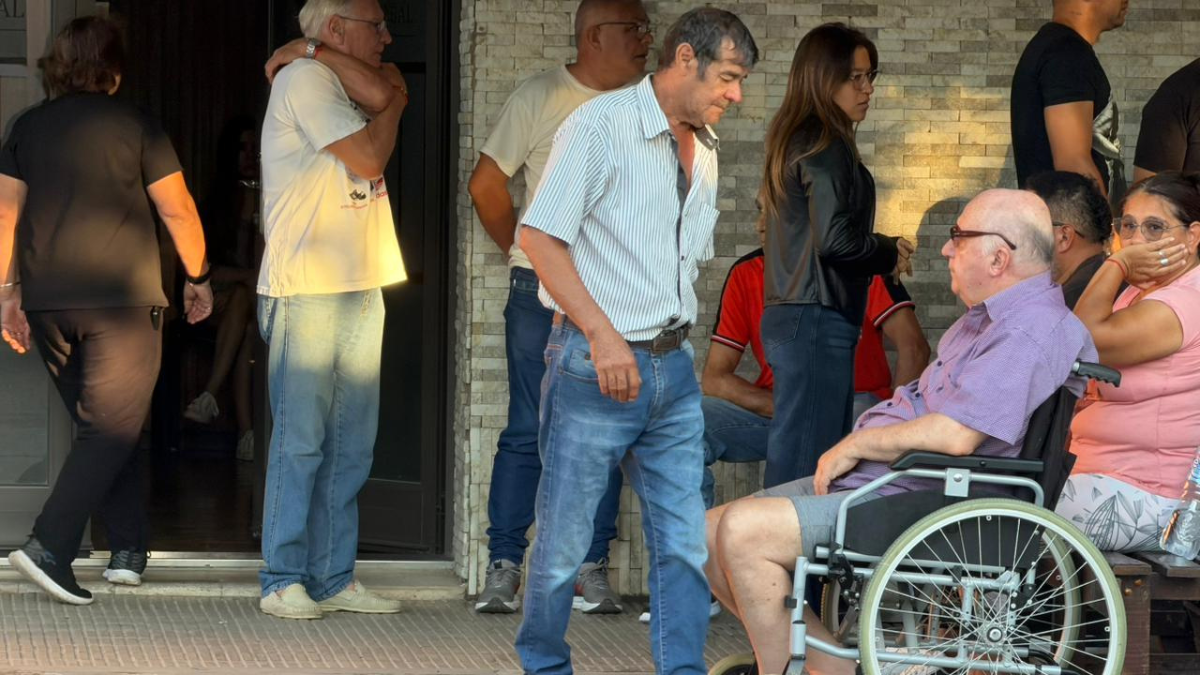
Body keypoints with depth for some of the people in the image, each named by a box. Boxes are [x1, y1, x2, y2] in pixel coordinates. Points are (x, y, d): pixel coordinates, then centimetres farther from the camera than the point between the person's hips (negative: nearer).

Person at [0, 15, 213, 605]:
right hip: (121, 297, -5)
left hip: (47, 304, 5)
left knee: (100, 426, 17)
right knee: (113, 429, -4)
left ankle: (128, 550, 19)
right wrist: (197, 278, 11)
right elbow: (177, 209, -2)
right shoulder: (134, 126, -3)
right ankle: (48, 548, -19)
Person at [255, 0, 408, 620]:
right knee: (300, 440, -6)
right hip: (305, 291, -8)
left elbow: (381, 91, -3)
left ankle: (333, 579, 11)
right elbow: (369, 155, -12)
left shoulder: (335, 81, 19)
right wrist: (393, 105, 3)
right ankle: (284, 581, -2)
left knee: (350, 445, 7)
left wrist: (314, 51, -4)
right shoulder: (303, 81, -7)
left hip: (360, 289, 9)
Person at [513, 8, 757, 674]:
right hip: (595, 365, -7)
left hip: (672, 368, 7)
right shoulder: (601, 126, -9)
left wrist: (679, 340, 15)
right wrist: (602, 335, -19)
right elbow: (540, 237, -15)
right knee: (565, 538, 2)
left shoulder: (703, 149, 14)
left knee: (685, 539, 2)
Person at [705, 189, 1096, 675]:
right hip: (868, 480, 11)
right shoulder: (987, 317, 18)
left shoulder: (1032, 332, -17)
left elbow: (955, 435, -27)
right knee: (711, 535, 4)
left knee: (743, 530, -23)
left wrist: (856, 445, -13)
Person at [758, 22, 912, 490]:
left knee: (792, 456, 11)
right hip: (818, 320, -10)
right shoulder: (825, 146, -11)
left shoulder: (796, 140, 16)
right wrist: (890, 253, -2)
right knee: (805, 465, -9)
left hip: (790, 314, 10)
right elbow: (835, 239, -19)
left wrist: (883, 251, 10)